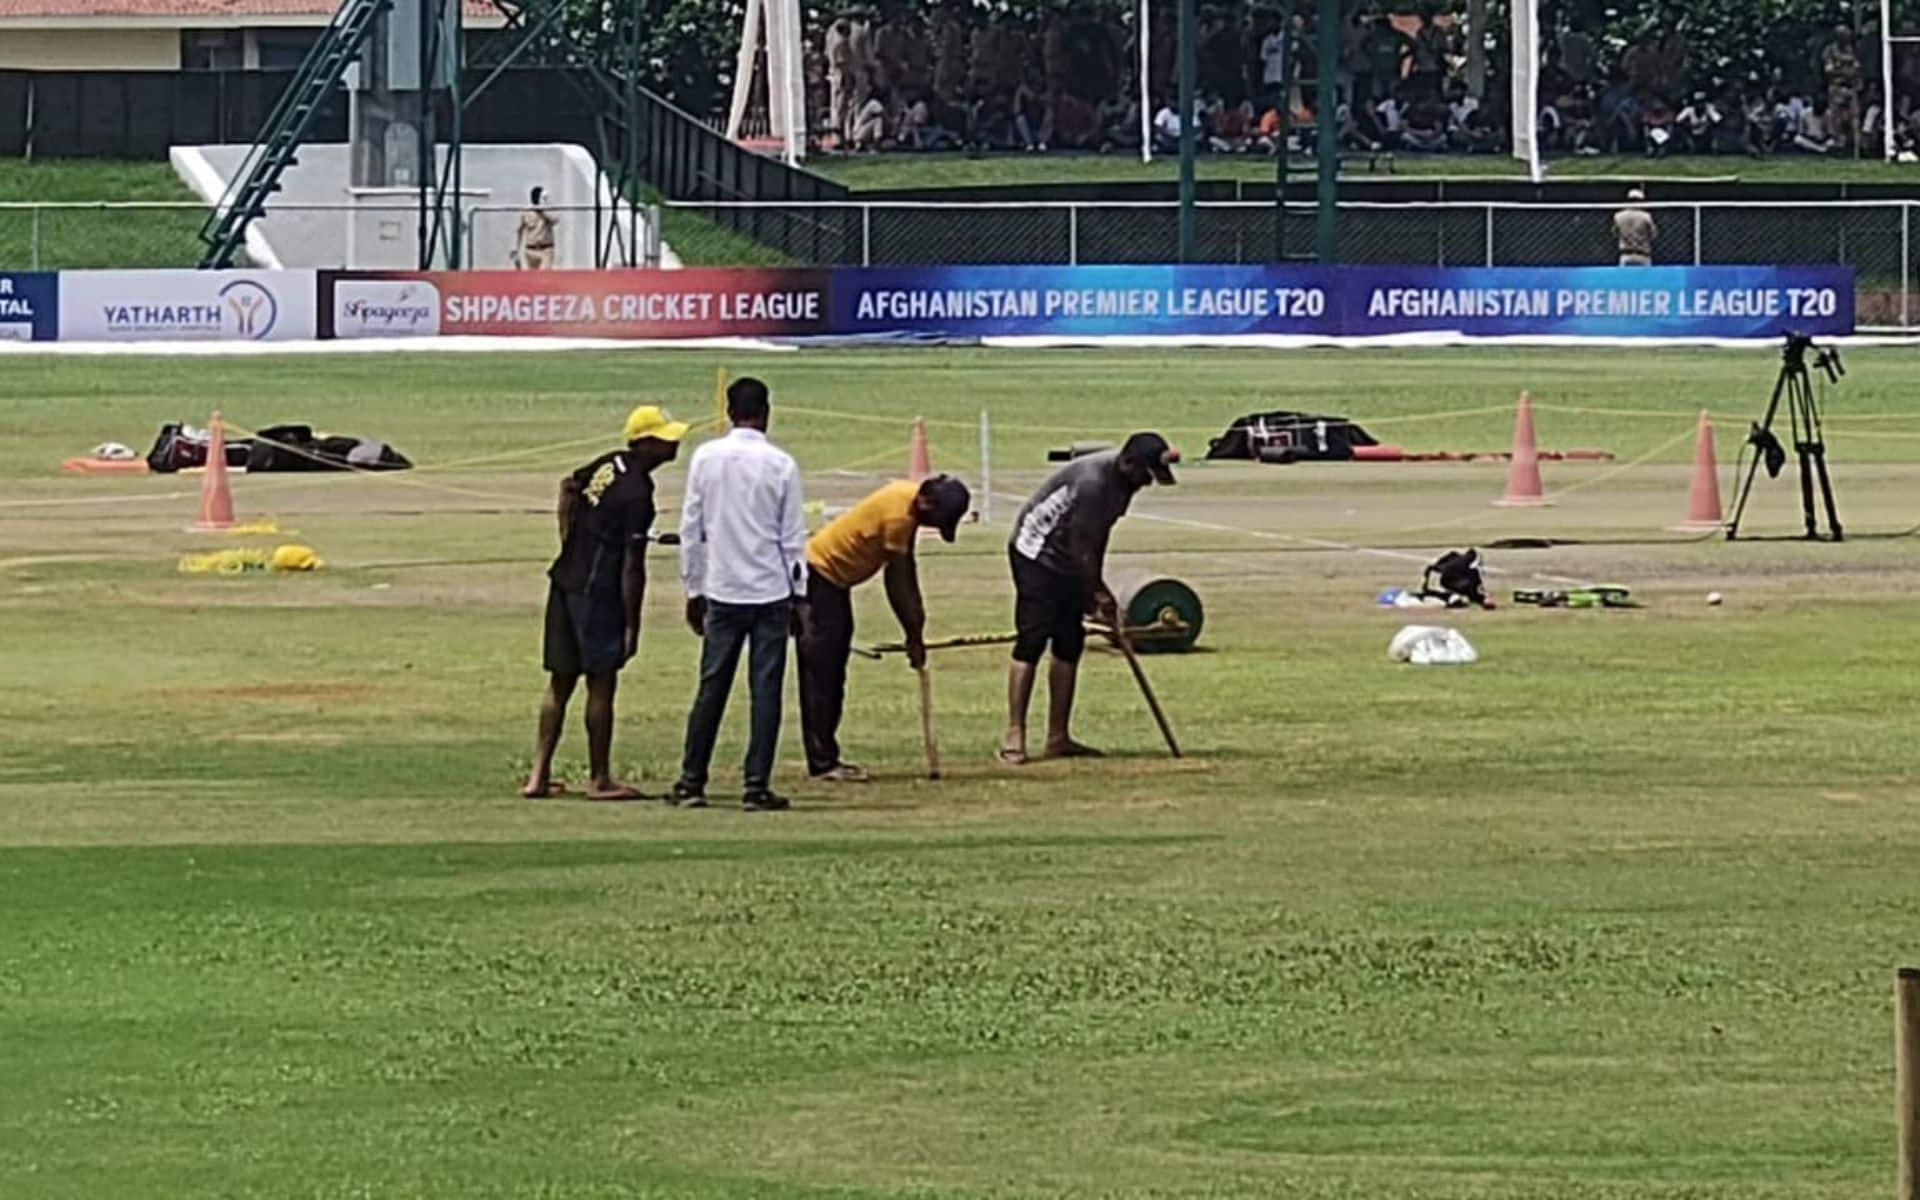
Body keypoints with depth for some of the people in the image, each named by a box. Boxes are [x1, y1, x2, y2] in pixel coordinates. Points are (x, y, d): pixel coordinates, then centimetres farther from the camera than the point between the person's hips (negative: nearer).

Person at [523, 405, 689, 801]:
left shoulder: (609, 465, 7)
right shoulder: (637, 494, -18)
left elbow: (569, 486, 27)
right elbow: (632, 568, -18)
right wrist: (631, 626, -15)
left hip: (566, 580, 9)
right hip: (597, 591, -9)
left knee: (560, 682, 12)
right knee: (601, 685, 1)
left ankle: (539, 775, 13)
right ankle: (599, 780, 8)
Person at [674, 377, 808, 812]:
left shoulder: (706, 458, 0)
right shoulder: (780, 464, -5)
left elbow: (691, 530, 3)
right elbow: (793, 536, -2)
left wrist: (694, 589, 12)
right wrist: (801, 596, 6)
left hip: (722, 592, 2)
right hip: (771, 594, -2)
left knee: (712, 687, 8)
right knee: (765, 690, 2)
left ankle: (692, 782, 9)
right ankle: (757, 786, -1)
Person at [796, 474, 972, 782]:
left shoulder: (911, 500, 1)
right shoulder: (897, 515, -27)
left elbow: (905, 565, 8)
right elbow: (897, 583, -19)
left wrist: (916, 611, 1)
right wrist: (914, 638, -10)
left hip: (835, 578, 10)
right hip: (818, 573, -10)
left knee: (833, 675, 12)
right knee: (821, 673, -10)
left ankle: (826, 756, 15)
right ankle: (822, 763, -11)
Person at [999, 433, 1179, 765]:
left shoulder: (1123, 479, 0)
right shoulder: (1092, 481, -29)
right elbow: (1081, 544, -23)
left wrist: (1096, 588, 9)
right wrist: (1099, 592, -16)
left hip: (1068, 564, 9)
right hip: (1037, 554, -9)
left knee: (1069, 645, 6)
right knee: (1031, 643, -14)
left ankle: (1058, 738, 9)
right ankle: (1014, 737, -16)